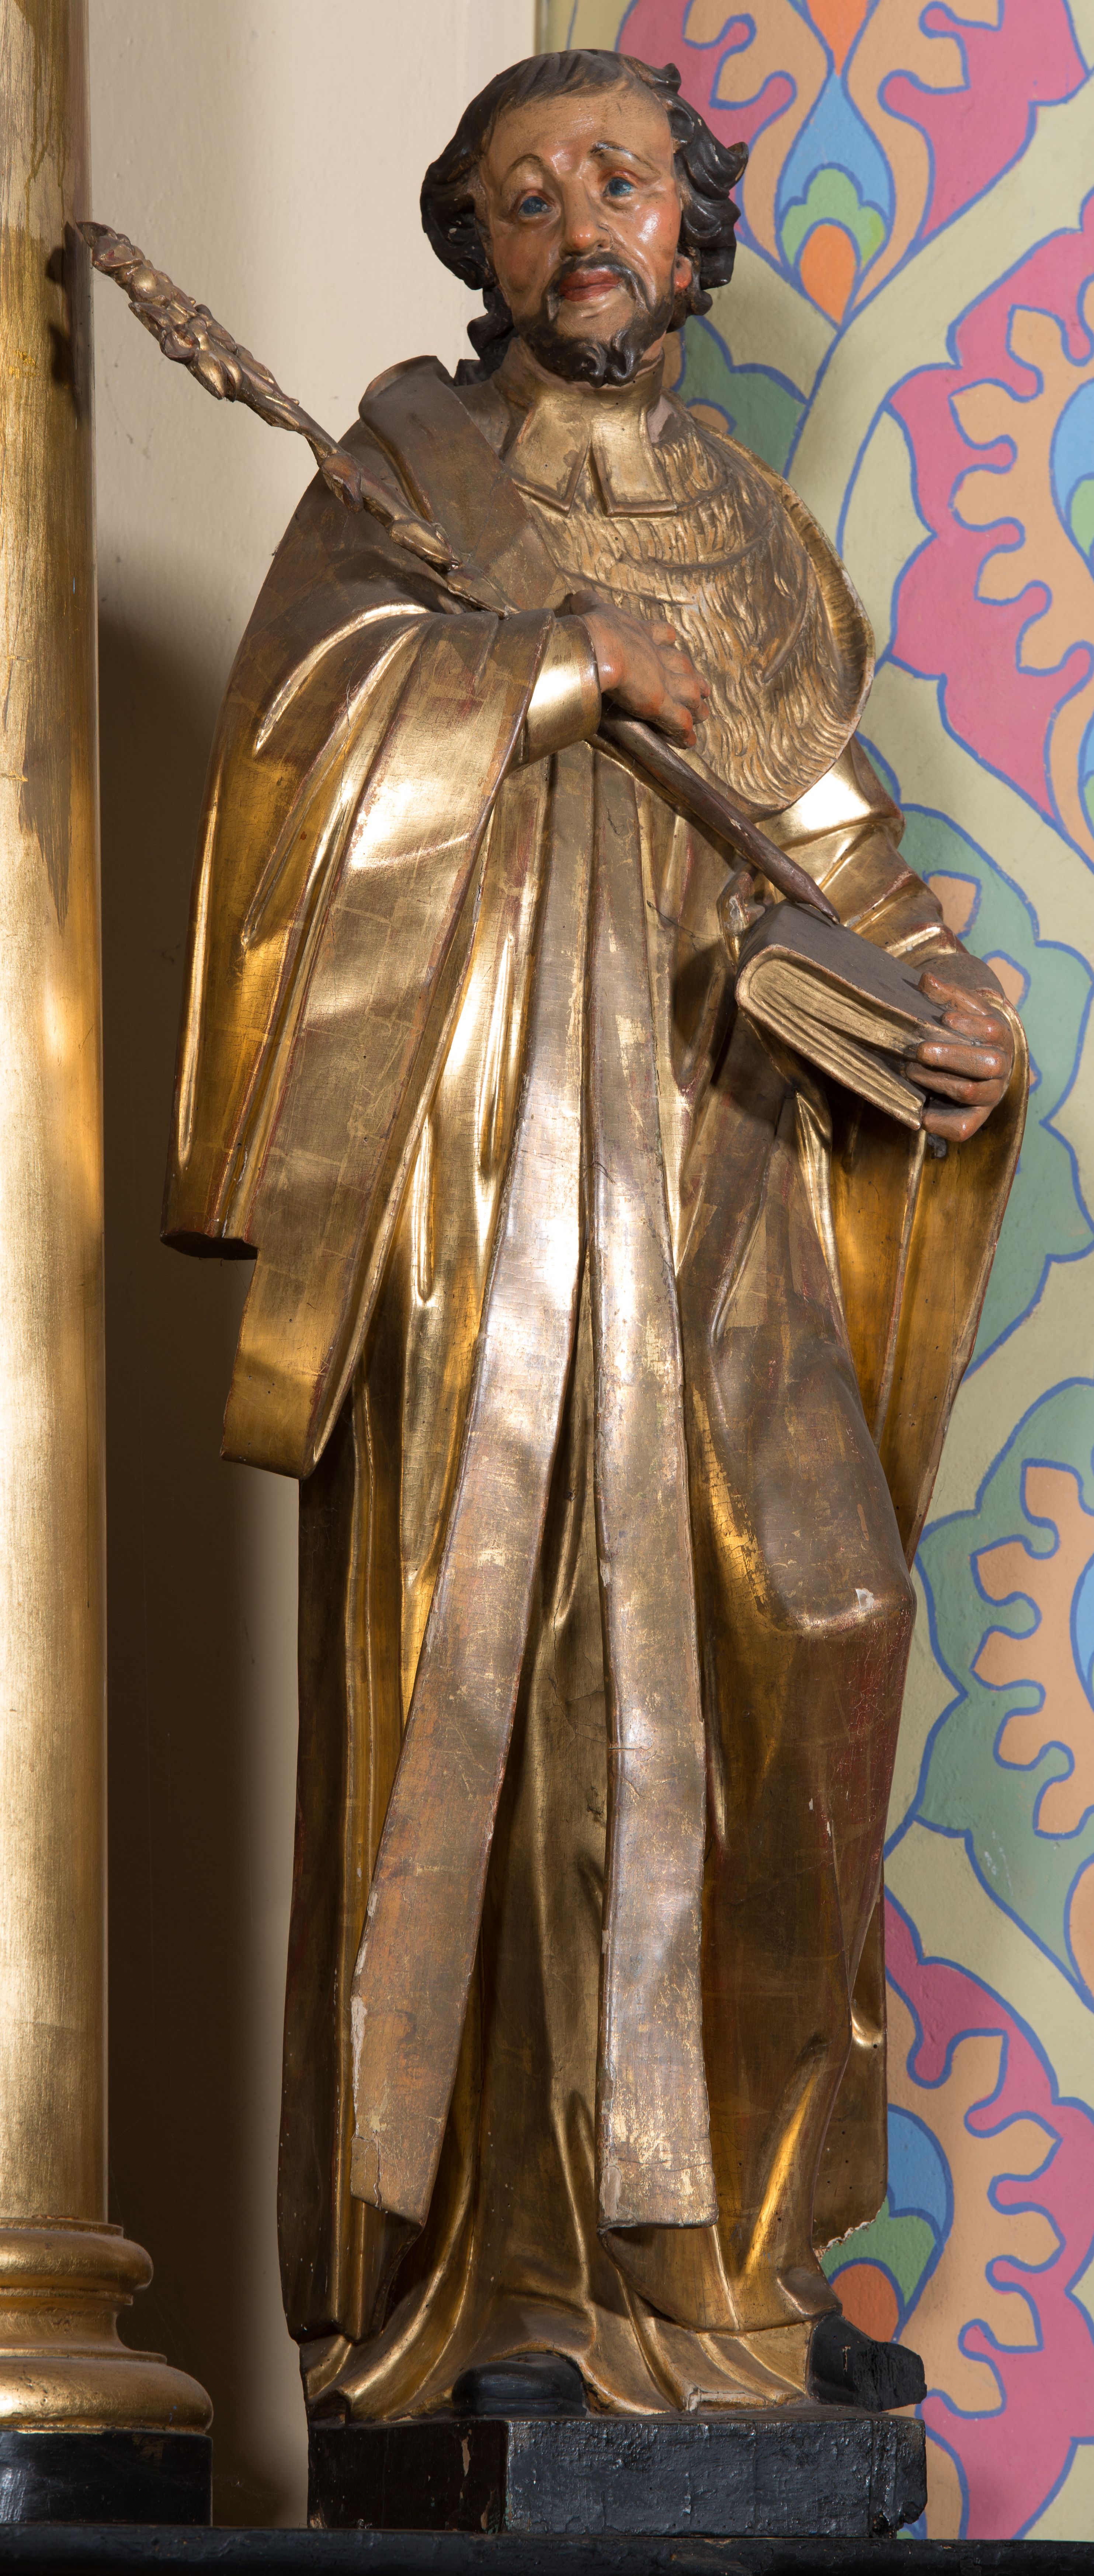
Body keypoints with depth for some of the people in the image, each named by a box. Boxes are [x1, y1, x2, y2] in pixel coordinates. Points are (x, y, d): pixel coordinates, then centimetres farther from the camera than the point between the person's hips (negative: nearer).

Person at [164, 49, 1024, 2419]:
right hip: (482, 1143, -4)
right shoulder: (413, 467, 7)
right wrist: (578, 660, -12)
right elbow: (302, 706, -12)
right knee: (491, 1650, -8)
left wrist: (955, 1006, 1)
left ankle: (709, 2218, 2)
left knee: (802, 1622, -7)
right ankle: (490, 2248, -4)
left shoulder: (758, 531, 19)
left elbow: (846, 859, 19)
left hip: (710, 1143, 4)